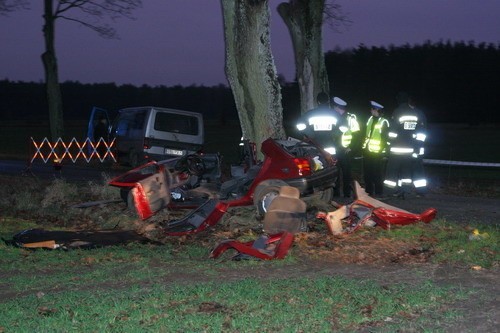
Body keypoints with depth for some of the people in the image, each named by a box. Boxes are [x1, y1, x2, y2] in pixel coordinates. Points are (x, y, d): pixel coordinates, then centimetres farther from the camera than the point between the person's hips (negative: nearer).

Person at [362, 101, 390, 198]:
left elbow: (385, 138, -10)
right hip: (367, 151, 7)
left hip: (377, 153, -7)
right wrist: (364, 146, 13)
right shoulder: (370, 119, 12)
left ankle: (379, 193, 7)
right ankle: (369, 191, 20)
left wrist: (383, 150, -15)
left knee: (377, 174, -1)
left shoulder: (383, 122, -8)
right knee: (367, 173, 11)